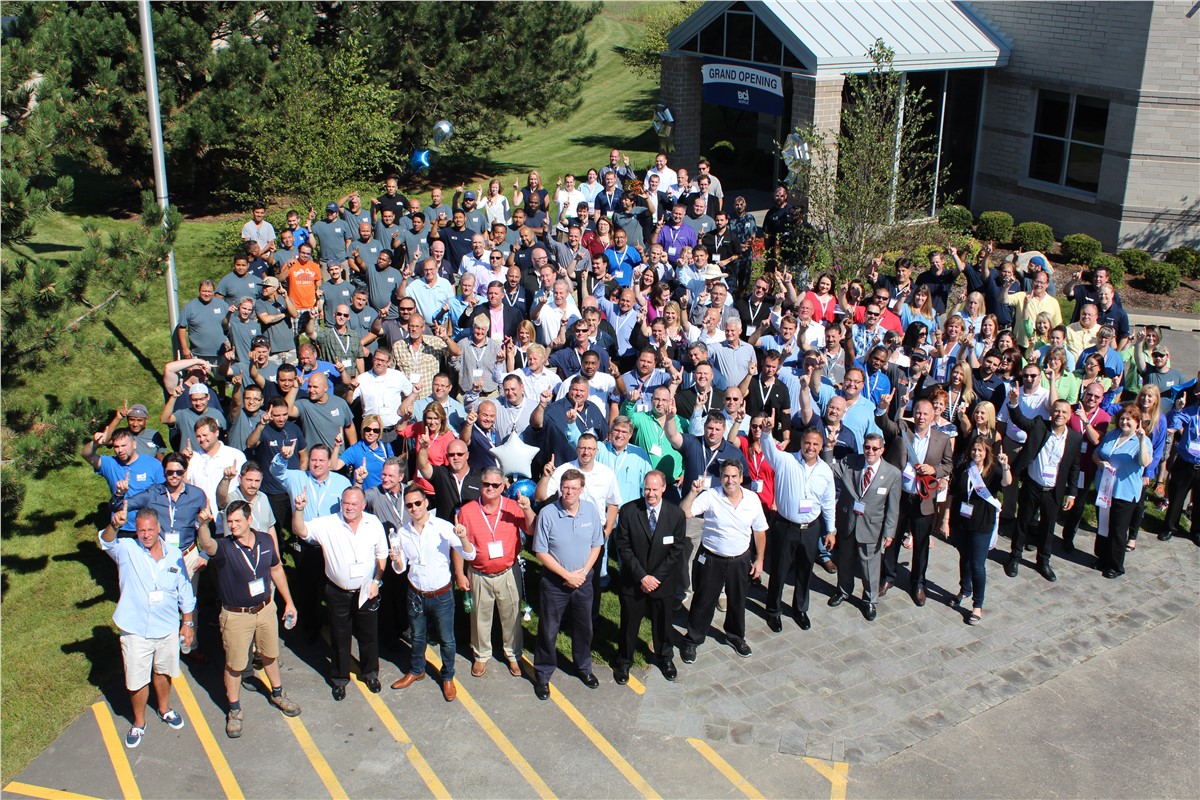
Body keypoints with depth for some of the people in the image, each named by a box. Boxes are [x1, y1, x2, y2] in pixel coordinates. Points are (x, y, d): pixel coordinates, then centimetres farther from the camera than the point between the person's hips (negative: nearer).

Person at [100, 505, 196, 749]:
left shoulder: (174, 554, -4)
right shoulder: (127, 550, -11)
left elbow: (185, 592, 5)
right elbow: (107, 542, -35)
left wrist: (188, 623, 8)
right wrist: (114, 525, -56)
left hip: (168, 629, 2)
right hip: (135, 631, -2)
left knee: (162, 673, 22)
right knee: (137, 681, 9)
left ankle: (164, 709, 47)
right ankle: (139, 723, 31)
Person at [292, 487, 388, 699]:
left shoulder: (374, 523, -7)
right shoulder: (327, 524, -14)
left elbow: (381, 555, 3)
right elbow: (300, 530, -25)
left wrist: (377, 581, -1)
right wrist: (299, 509, -42)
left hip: (366, 591, 1)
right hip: (338, 592, -1)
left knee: (369, 634, 17)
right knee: (339, 638, 14)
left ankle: (370, 673, 39)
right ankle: (339, 678, 33)